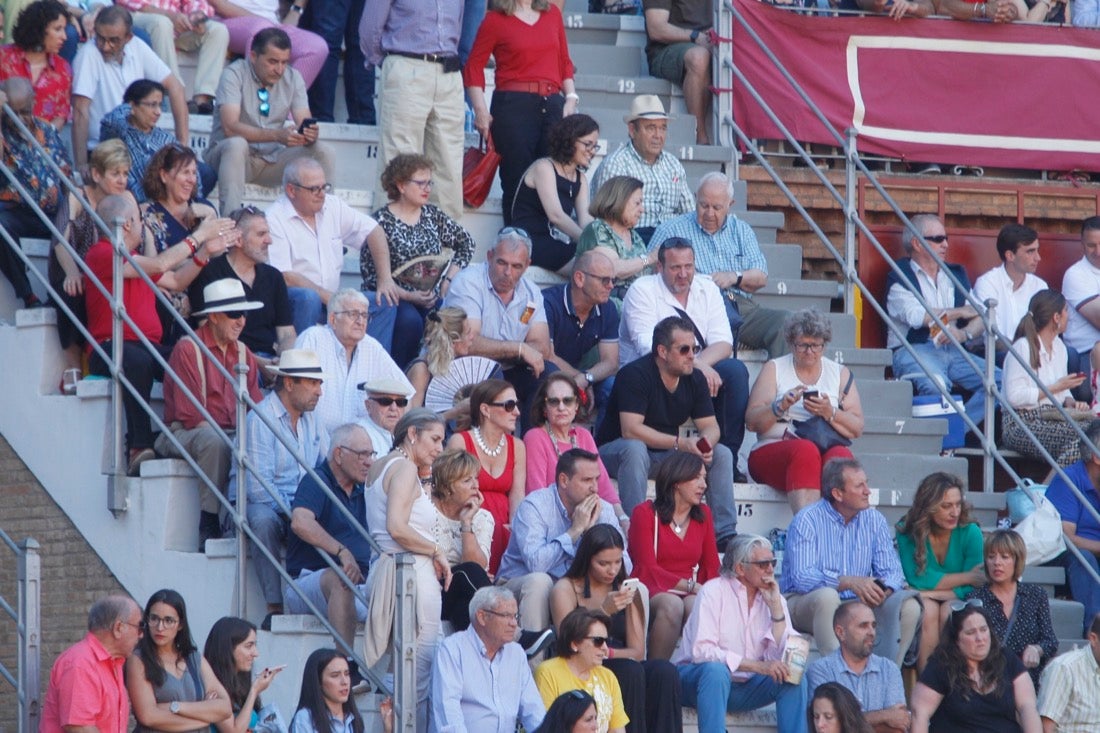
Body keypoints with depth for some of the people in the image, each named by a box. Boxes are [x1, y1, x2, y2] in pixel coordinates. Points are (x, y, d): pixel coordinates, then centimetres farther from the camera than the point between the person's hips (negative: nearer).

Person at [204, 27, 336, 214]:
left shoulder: (293, 78, 3)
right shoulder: (234, 74, -13)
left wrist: (310, 134, -32)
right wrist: (277, 135, -39)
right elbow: (230, 127, -27)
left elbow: (304, 124, -5)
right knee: (236, 144, -38)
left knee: (326, 153, -15)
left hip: (271, 161, 5)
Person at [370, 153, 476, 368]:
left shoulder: (432, 215, 12)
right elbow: (370, 273, -8)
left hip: (431, 300, 4)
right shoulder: (382, 221, -4)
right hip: (395, 299, -4)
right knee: (410, 320, -37)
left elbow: (466, 243, 22)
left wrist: (449, 279, 7)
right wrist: (409, 296, -18)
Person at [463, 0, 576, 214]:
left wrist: (571, 97, 6)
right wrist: (481, 111, -7)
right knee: (517, 182, -4)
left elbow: (564, 62, 19)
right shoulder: (496, 20, 3)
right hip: (513, 106, -4)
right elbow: (473, 67, 2)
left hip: (553, 106, 4)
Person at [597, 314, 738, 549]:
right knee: (635, 449, -39)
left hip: (665, 454, 7)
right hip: (614, 451, -7)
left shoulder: (695, 378, 1)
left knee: (722, 454, -9)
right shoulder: (635, 375, -21)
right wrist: (680, 443, -34)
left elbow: (710, 426, 1)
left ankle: (726, 536, -11)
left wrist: (706, 443, -25)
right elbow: (631, 430, -30)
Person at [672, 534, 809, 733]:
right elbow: (701, 651, -25)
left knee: (793, 678, -17)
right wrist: (758, 666, -29)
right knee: (716, 670, -37)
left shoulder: (774, 598, 2)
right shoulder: (714, 591, -12)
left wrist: (775, 607, -16)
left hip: (741, 688, 5)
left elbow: (778, 659, -10)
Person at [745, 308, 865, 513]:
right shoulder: (774, 369, 14)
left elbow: (857, 428, 7)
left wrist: (830, 413, -11)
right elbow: (752, 422, 3)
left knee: (841, 455, -34)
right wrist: (780, 407, -15)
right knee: (806, 450, -36)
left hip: (827, 447, 2)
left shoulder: (841, 374, 17)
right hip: (774, 450, -2)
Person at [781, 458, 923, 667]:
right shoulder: (807, 520, -10)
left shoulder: (874, 520, 5)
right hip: (805, 604, -5)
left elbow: (892, 571, 2)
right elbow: (802, 577, -22)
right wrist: (849, 583, -34)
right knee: (827, 596, -38)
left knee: (908, 606, -16)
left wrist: (882, 590, -23)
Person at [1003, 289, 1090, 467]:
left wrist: (1070, 402, 0)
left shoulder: (1058, 346, 17)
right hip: (1022, 424, -8)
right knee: (1078, 438, -31)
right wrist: (1057, 387, -12)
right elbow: (1014, 397, -18)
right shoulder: (1023, 348, -11)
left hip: (1053, 420, 8)